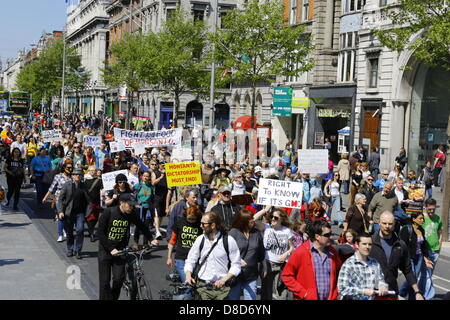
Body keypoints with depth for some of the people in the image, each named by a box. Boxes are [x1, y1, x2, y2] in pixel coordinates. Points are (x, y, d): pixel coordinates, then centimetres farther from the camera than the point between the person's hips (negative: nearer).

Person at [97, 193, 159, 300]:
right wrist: (111, 249, -17)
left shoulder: (131, 215, -6)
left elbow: (141, 227, 13)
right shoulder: (108, 212, -15)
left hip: (120, 250, 2)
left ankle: (114, 297, 15)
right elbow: (101, 233, -14)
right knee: (105, 281, -3)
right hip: (105, 249, -2)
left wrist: (152, 239, 7)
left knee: (119, 279, -7)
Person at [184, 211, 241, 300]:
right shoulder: (200, 240, 6)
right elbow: (190, 260, 14)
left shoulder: (229, 241, -2)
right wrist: (188, 275, -4)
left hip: (221, 286, -1)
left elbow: (236, 265, 0)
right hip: (202, 285, 2)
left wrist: (224, 280, -11)